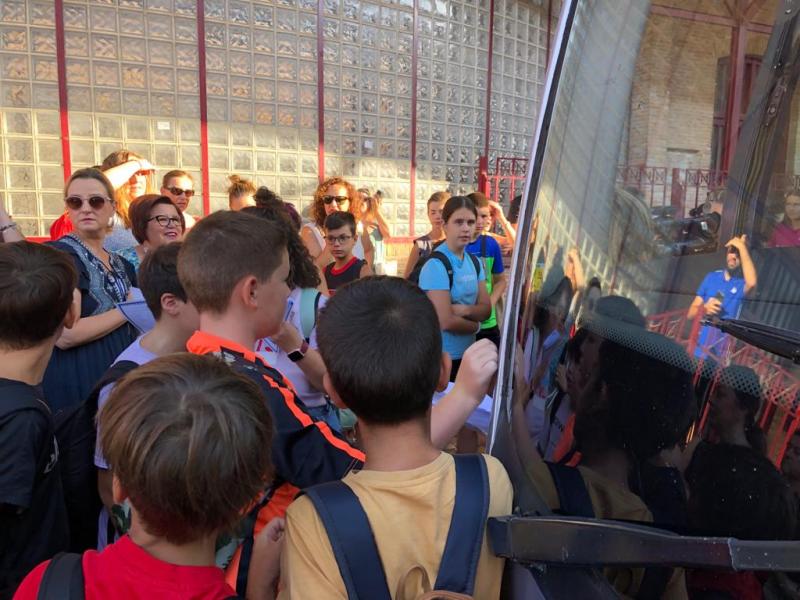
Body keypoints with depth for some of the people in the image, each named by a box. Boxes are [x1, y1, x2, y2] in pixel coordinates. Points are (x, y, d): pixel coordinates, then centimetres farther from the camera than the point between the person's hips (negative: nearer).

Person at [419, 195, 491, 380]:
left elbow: (486, 309, 3)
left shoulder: (474, 262, 6)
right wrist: (475, 325, -4)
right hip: (442, 356, -7)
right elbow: (446, 321, -21)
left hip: (467, 353, 7)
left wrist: (466, 310, -17)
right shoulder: (436, 265, -18)